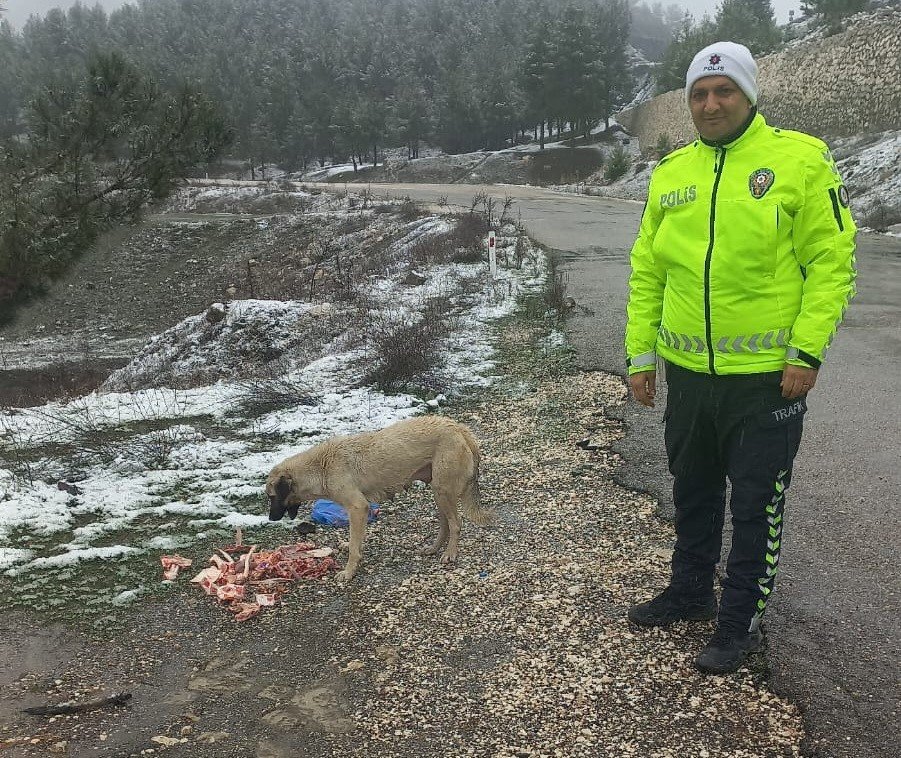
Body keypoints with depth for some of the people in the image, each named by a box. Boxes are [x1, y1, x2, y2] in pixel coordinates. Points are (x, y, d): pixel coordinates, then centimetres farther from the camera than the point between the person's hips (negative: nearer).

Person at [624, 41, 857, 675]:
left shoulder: (801, 159, -7)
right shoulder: (671, 173, 6)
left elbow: (832, 260, -9)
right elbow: (647, 271, 10)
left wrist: (806, 351, -15)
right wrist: (640, 355, 7)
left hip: (767, 377, -5)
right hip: (687, 372, 5)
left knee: (756, 505, 8)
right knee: (692, 492, 20)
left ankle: (741, 622, 24)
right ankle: (691, 592, 40)